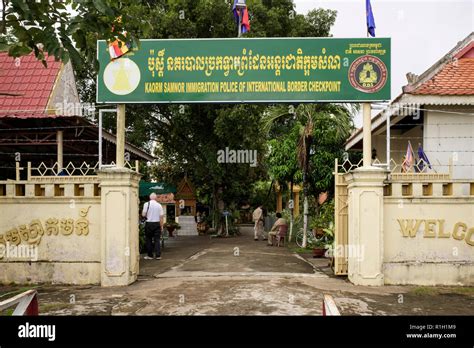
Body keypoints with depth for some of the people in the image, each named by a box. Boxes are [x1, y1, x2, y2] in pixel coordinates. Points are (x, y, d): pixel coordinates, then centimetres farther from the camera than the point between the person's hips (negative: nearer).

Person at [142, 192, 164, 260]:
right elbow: (161, 217, 1)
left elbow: (143, 215, -7)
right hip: (157, 223, 1)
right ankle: (158, 255, 4)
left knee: (149, 239, 8)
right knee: (157, 240, 6)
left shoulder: (146, 204, -5)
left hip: (149, 223, -1)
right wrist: (161, 226, 8)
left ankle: (150, 255, 10)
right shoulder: (159, 205, 0)